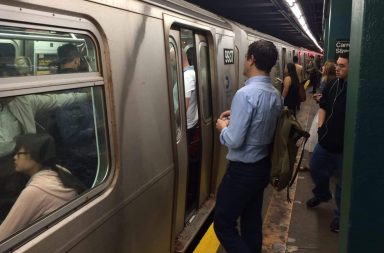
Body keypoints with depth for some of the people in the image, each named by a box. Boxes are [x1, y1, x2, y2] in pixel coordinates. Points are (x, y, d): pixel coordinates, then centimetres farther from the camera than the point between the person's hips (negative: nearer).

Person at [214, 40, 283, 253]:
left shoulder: (245, 94, -23)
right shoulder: (276, 95, 4)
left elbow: (234, 141, -25)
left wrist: (223, 127, -5)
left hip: (243, 170, -8)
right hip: (263, 166, 9)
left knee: (223, 224, 5)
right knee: (252, 222, 20)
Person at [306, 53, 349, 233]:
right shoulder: (332, 85, 3)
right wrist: (320, 126, 4)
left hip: (345, 146, -6)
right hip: (325, 140, 6)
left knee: (343, 182, 9)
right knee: (315, 168, 22)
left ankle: (340, 215, 28)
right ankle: (322, 194, 50)